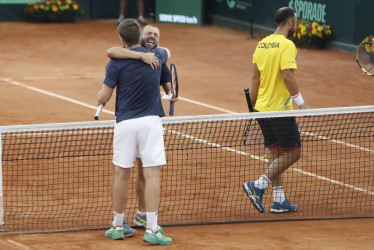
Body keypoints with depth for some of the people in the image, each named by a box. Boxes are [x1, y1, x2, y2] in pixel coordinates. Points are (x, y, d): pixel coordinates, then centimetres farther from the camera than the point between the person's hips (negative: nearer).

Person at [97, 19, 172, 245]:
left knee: (121, 175, 11)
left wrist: (98, 99, 21)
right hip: (151, 121, 0)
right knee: (152, 175, -3)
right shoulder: (155, 55, 5)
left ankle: (118, 226, 20)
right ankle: (152, 229, -9)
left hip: (125, 123, 0)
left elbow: (104, 97, -2)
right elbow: (167, 53, 32)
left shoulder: (116, 62, -4)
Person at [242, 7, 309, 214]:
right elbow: (287, 76, -23)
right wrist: (301, 103, -16)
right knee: (292, 153, 0)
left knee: (275, 154, 13)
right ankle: (258, 186, -8)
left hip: (263, 108, 8)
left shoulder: (262, 44, 10)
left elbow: (255, 78, 12)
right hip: (281, 110, -8)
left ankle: (278, 200, 13)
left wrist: (253, 107, 17)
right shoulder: (286, 45, -14)